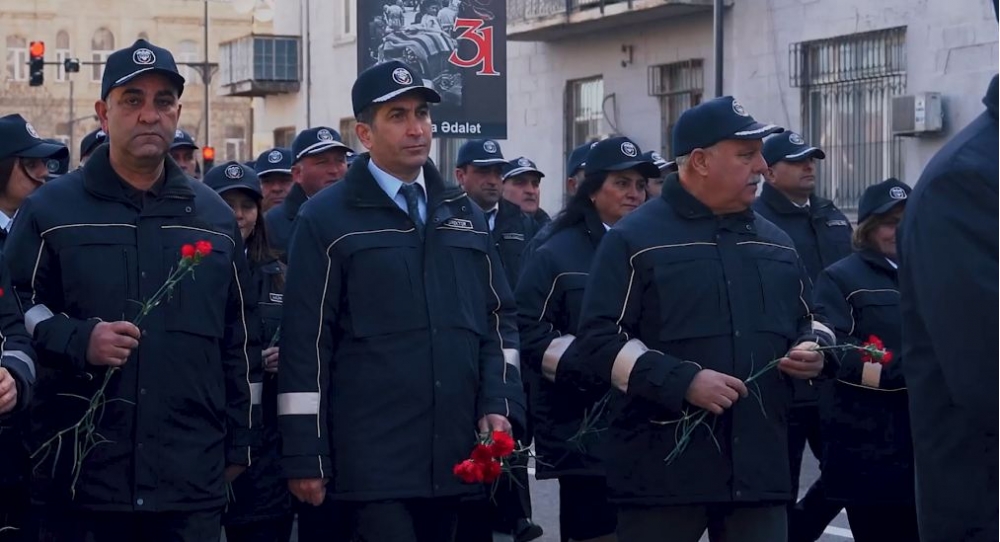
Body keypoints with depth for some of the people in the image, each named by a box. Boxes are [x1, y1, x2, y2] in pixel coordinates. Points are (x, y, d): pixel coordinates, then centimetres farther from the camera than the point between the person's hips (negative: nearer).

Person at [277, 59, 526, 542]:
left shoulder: (464, 214, 15)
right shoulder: (327, 219, -1)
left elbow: (499, 316, 17)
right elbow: (305, 343, -5)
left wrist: (499, 405, 1)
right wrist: (304, 457, -9)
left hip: (455, 455, 5)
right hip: (374, 459, -5)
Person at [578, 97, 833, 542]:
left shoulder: (775, 242, 17)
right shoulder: (635, 238, -3)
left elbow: (808, 321, 28)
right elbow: (602, 339, -9)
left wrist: (813, 350, 3)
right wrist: (684, 380, -20)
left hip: (759, 462, 5)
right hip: (664, 465, -5)